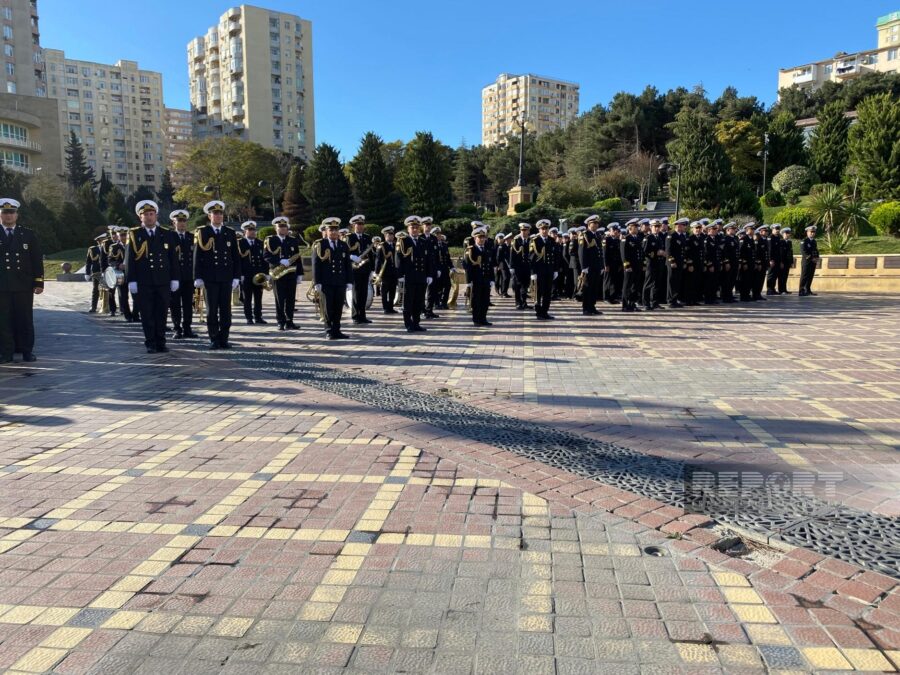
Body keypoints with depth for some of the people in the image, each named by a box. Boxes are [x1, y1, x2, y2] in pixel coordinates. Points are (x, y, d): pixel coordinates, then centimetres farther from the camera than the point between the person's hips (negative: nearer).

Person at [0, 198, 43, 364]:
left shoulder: (29, 235, 9)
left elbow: (37, 261, 7)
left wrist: (39, 283, 0)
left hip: (24, 286, 0)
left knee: (25, 319, 3)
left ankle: (27, 351, 11)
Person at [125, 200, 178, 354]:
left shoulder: (166, 234, 9)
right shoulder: (134, 234, 4)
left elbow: (173, 258, 8)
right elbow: (129, 259, 0)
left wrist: (174, 279, 2)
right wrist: (131, 281, -7)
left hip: (163, 282, 1)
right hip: (143, 283, -1)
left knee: (162, 313, 4)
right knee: (147, 315, 2)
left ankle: (161, 342, 13)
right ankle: (150, 344, 10)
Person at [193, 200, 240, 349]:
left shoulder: (230, 233, 10)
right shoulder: (202, 232, 3)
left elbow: (235, 257, 9)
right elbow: (197, 257, 1)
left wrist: (236, 277, 2)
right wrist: (198, 277, -6)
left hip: (226, 277, 2)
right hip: (210, 278, -2)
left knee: (226, 309, 3)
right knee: (212, 310, 2)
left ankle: (223, 339, 10)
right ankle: (214, 339, 8)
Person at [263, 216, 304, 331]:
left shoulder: (293, 241, 12)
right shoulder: (270, 240, 3)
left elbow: (297, 258, 10)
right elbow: (266, 256, -7)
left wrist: (300, 274, 5)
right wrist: (280, 262, -19)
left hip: (291, 273, 3)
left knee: (291, 299, 2)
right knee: (279, 299, 0)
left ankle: (289, 322, 9)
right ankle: (281, 322, 7)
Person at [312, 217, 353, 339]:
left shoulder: (344, 246, 13)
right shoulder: (319, 245, 2)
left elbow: (348, 264, 12)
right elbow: (316, 264, -2)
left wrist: (349, 281, 5)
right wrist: (317, 282, -9)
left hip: (341, 282, 3)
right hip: (326, 283, -3)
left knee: (338, 308, 5)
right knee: (327, 308, -1)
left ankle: (336, 331, 12)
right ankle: (329, 332, 6)